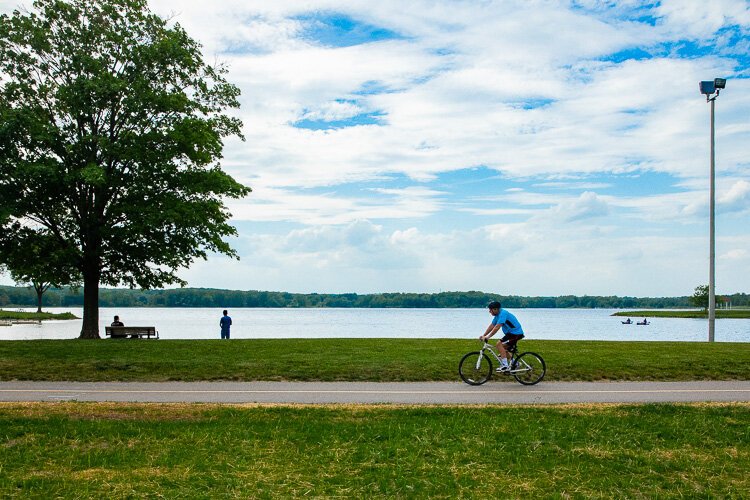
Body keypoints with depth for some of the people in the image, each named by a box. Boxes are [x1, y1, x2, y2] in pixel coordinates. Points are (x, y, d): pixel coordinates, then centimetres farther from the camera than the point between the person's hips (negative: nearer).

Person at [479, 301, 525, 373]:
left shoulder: (503, 313, -22)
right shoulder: (498, 315, 8)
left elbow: (497, 327, -29)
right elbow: (492, 326, 11)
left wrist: (488, 337, -30)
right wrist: (483, 335, 4)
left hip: (516, 333, -10)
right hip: (511, 333, 10)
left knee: (499, 343, -19)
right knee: (503, 349, 15)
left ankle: (505, 366, -19)